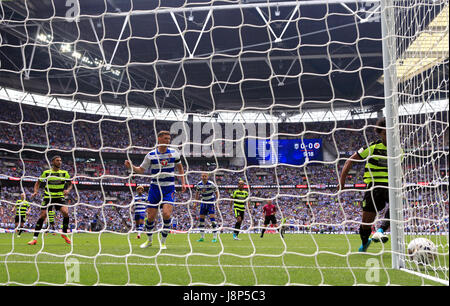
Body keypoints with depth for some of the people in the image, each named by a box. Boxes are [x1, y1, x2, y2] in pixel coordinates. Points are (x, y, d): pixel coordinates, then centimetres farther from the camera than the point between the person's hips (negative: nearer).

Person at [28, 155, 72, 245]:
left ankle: (64, 233, -1)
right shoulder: (46, 173, -1)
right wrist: (35, 192, -8)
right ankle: (35, 238, 0)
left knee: (65, 212, -21)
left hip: (60, 197, 1)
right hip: (48, 197, 0)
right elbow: (38, 183, 10)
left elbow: (70, 184, 9)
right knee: (42, 216, -10)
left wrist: (68, 190, -13)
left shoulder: (64, 173, 1)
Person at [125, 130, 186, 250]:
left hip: (169, 189, 0)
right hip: (155, 188, 1)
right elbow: (141, 170, 6)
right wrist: (131, 166, -13)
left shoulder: (174, 153, 1)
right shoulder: (150, 155, -1)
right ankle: (149, 240, 26)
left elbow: (180, 167, 16)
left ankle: (163, 242, 0)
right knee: (150, 217, 0)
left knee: (166, 214, -18)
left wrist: (183, 182, 9)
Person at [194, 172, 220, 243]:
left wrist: (216, 200, -13)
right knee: (201, 219, 2)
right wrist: (195, 203, 11)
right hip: (203, 202, 5)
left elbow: (216, 192, -4)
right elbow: (197, 193, 13)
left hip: (211, 202, -4)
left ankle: (215, 237, -9)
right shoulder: (199, 184, -3)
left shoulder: (211, 184, -15)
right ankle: (202, 237, 12)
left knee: (212, 219, -14)